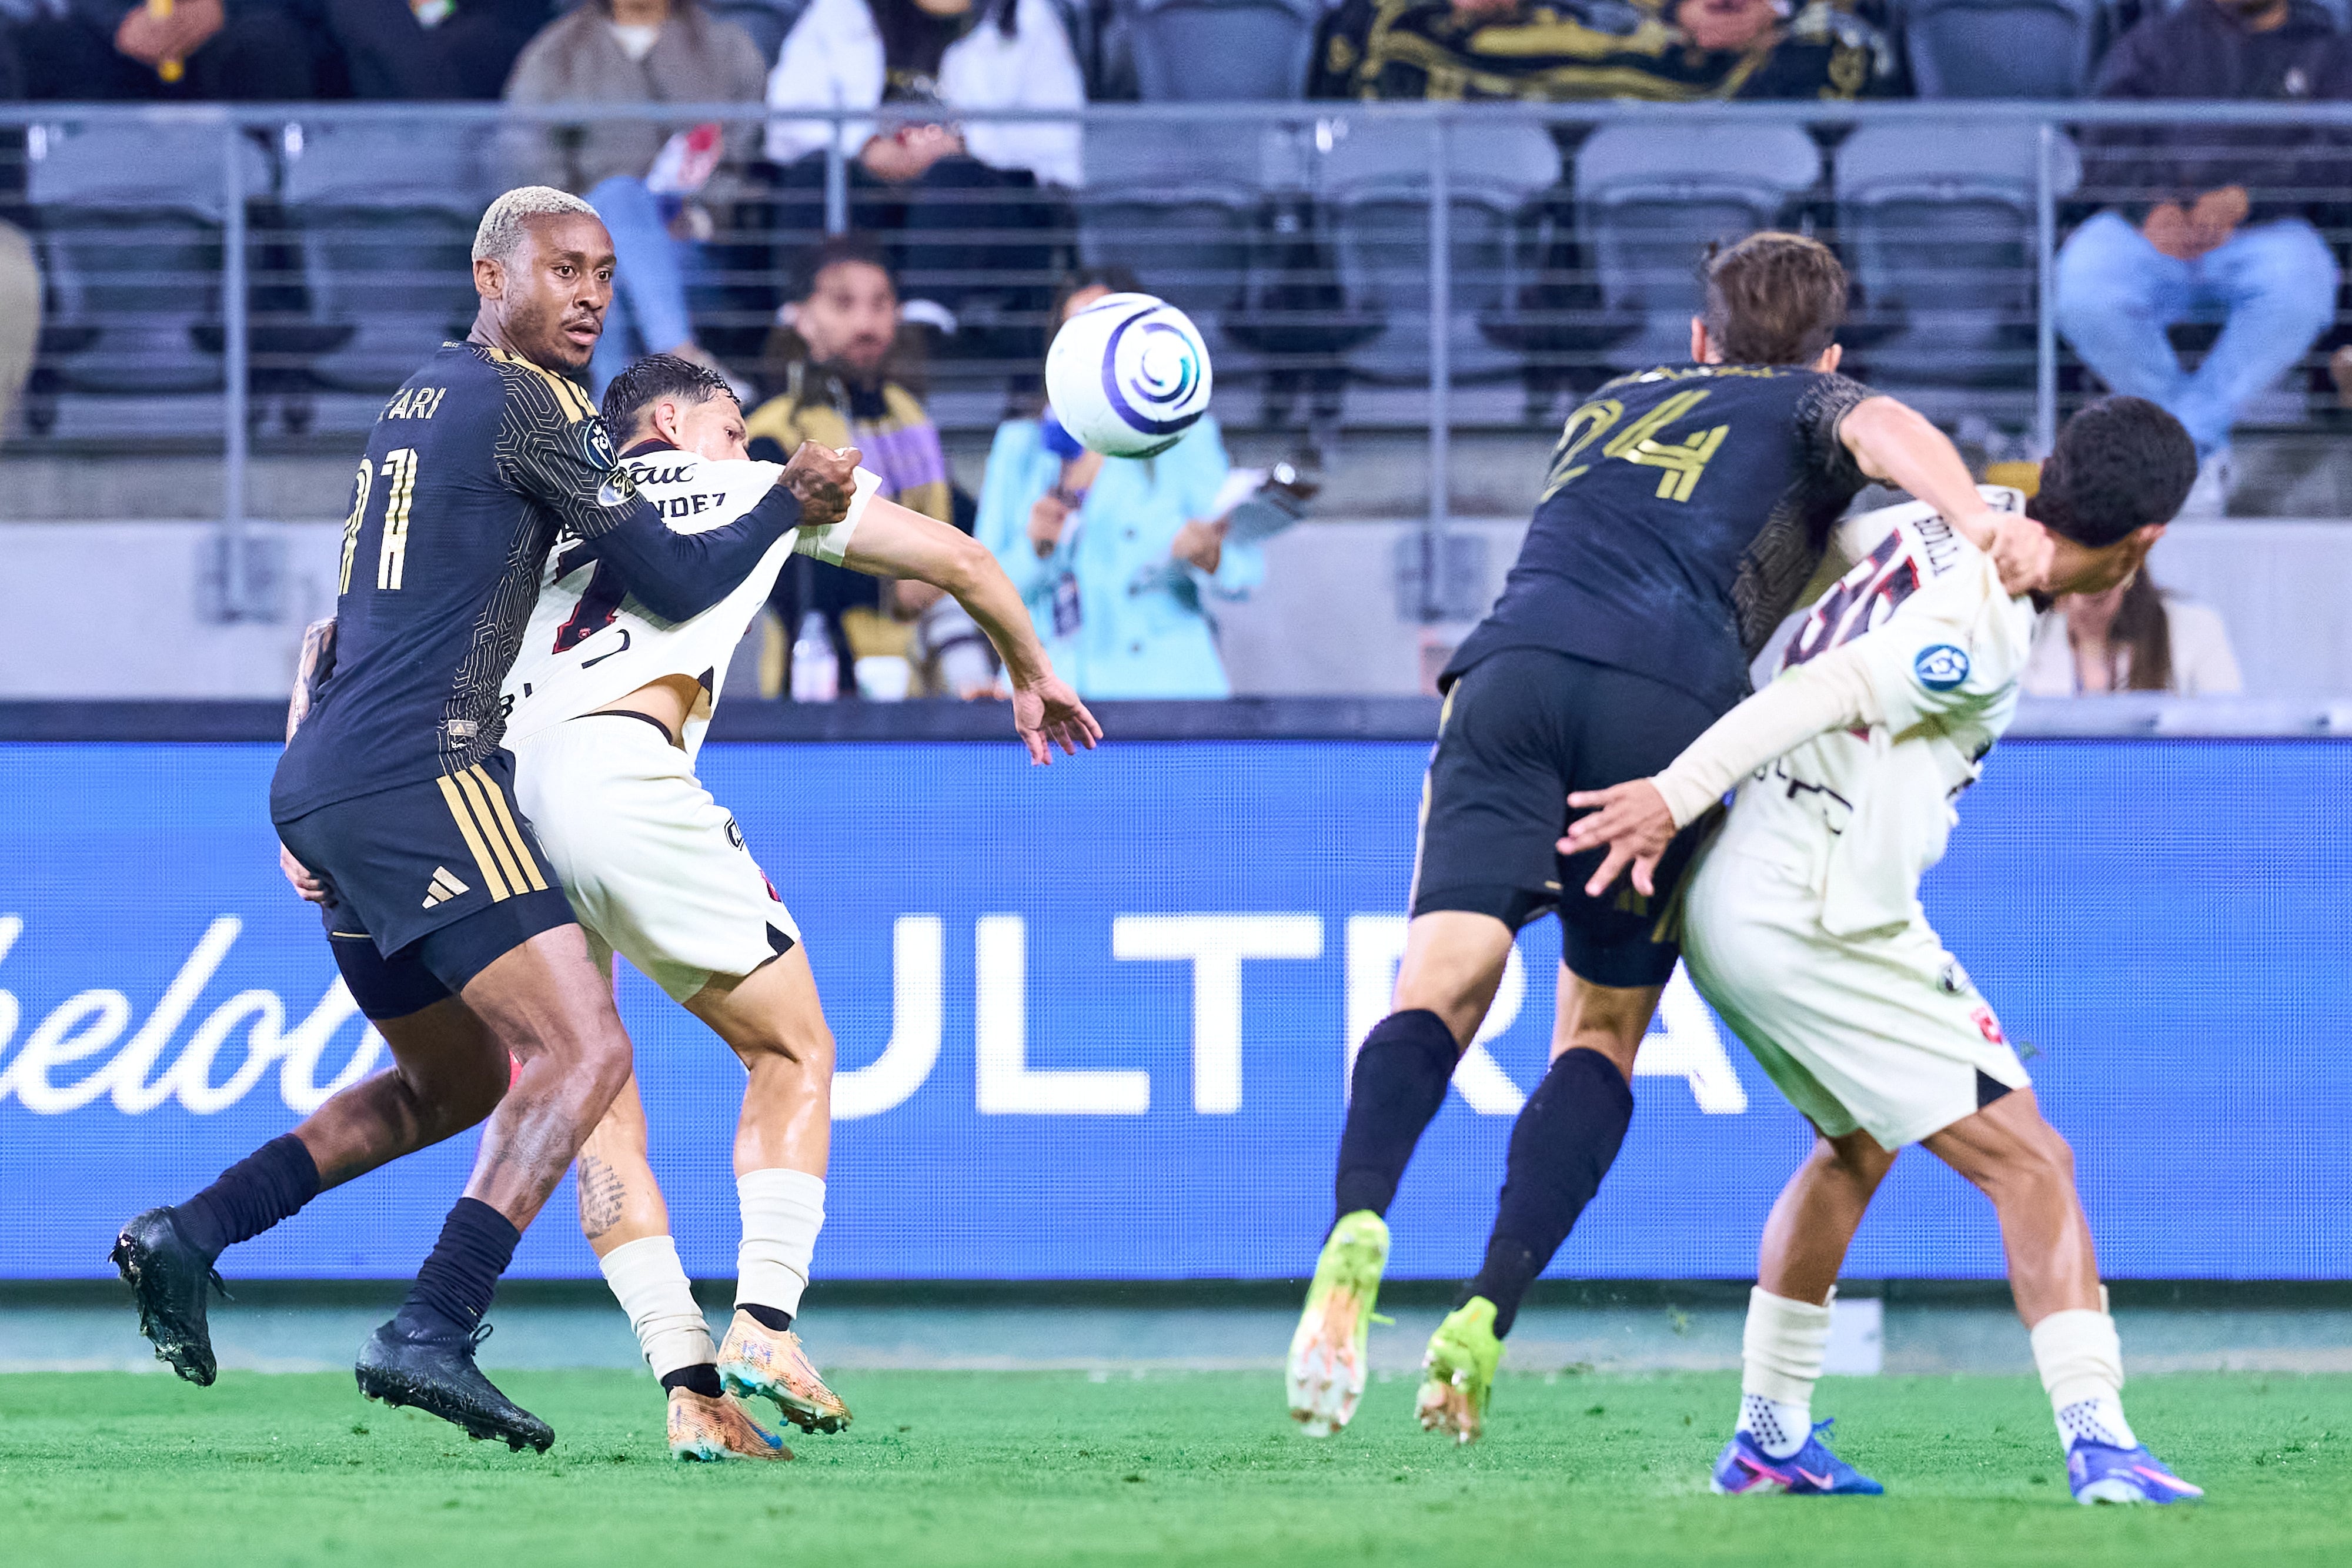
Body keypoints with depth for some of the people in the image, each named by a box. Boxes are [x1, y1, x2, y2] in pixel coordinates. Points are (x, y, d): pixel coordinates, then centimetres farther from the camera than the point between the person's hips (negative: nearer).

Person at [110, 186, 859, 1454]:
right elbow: (678, 584, -7)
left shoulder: (420, 400, 22)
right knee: (582, 1054, -15)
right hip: (420, 778, -10)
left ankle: (190, 1234, 10)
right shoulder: (526, 402, -5)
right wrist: (789, 506, 9)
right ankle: (430, 1334, -28)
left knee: (457, 1082, 21)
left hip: (316, 788, 10)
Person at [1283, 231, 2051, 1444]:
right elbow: (1879, 428, 2)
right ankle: (1485, 1320, -7)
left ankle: (1358, 1230, -39)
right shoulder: (1810, 408, 24)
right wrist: (1976, 519, -18)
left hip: (1515, 667, 2)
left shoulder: (1612, 406, 39)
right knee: (1603, 1031, 11)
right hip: (1669, 699, -2)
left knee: (1442, 989, -10)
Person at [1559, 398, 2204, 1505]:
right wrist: (1677, 797, -27)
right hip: (1821, 927, -10)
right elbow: (1821, 694, -25)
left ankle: (1768, 1437, 32)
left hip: (1729, 913, 10)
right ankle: (2098, 1442, -18)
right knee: (2029, 1165, -7)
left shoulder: (1937, 530, 7)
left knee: (1854, 1147, 29)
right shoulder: (1984, 629, -19)